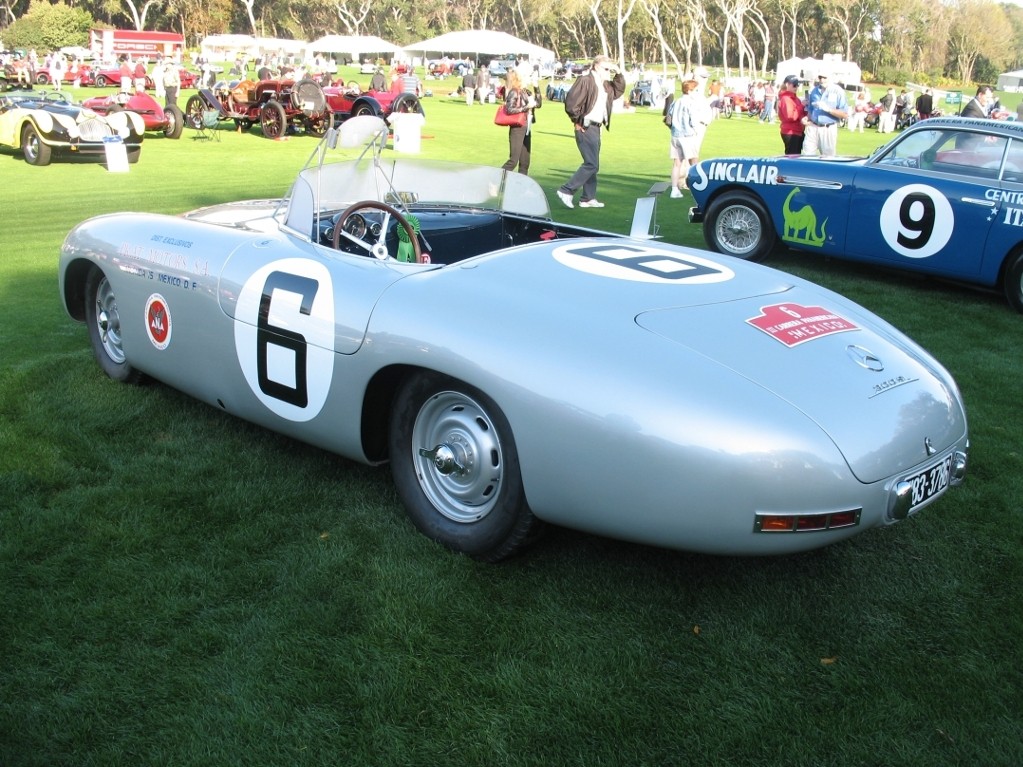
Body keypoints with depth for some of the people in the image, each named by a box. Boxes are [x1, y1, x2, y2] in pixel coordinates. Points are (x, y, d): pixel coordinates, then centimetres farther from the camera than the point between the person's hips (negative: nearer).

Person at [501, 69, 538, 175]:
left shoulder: (525, 92, 13)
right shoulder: (513, 92, -9)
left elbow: (538, 104, 20)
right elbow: (510, 109, -21)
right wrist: (526, 107, -20)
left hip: (526, 129, 8)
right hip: (517, 128, -8)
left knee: (525, 162, 9)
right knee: (513, 161, -11)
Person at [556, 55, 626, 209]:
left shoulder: (605, 85, 16)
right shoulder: (585, 81, -12)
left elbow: (619, 90, 29)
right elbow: (570, 100, -20)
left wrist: (618, 74, 13)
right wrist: (577, 120, -14)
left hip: (596, 127, 10)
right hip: (586, 128, -10)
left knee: (591, 164, 13)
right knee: (592, 164, -14)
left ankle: (588, 198, 20)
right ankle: (566, 191, -10)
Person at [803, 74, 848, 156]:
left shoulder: (837, 91, -5)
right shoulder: (814, 91, 9)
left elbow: (845, 114, -9)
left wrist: (828, 109, -19)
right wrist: (807, 119, 1)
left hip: (828, 129, -4)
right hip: (813, 128, 4)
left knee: (827, 159, 2)